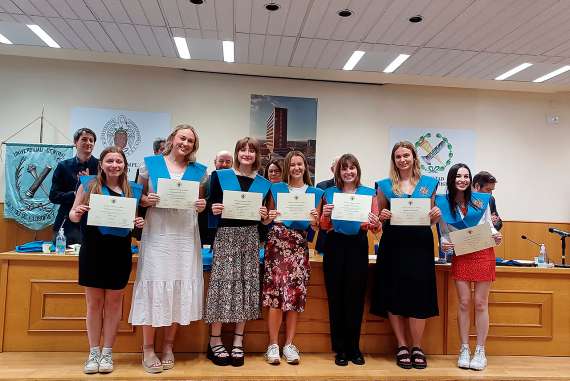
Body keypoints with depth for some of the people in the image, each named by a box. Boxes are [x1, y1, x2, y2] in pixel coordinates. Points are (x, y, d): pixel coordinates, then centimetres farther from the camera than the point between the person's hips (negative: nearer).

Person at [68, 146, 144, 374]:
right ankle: (93, 353, 22)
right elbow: (73, 215, 4)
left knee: (114, 302, 8)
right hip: (93, 250, -1)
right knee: (94, 302, 8)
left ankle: (107, 353, 21)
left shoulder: (133, 190, 5)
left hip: (120, 251, 1)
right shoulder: (88, 184, 1)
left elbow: (137, 218, 15)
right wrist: (76, 213, -18)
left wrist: (140, 223, -7)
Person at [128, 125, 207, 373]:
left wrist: (203, 206, -6)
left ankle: (168, 346, 20)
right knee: (154, 285, -2)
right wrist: (147, 200, -13)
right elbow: (138, 196, 7)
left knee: (181, 286, 5)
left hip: (186, 237, 2)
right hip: (157, 235, -2)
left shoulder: (199, 171, 10)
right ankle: (148, 349, 12)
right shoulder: (151, 163, 5)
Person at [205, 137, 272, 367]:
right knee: (222, 285, -4)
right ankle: (214, 342, 11)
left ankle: (238, 342, 17)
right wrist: (214, 210, -17)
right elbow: (211, 207, 4)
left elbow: (265, 221, 13)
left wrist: (265, 216, -8)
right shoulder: (220, 176, 3)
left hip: (250, 237, 3)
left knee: (246, 285, 5)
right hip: (226, 235, -3)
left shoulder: (263, 183, 10)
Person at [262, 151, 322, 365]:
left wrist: (314, 221, -10)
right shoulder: (276, 189, 8)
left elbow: (315, 228, 11)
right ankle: (273, 345, 1)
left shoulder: (315, 193, 11)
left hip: (300, 245, 2)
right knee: (276, 290, -8)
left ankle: (289, 344, 11)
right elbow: (267, 220, 11)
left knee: (296, 293, 0)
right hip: (277, 241, -1)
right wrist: (269, 217, -10)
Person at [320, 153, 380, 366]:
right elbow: (323, 227, 8)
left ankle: (354, 347, 18)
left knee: (356, 296, 2)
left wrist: (375, 223, -19)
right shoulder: (330, 193, 10)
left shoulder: (369, 193, 8)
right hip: (335, 245, 1)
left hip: (358, 245, 0)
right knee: (336, 296, 2)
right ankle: (340, 349, 15)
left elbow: (376, 227, 4)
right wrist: (326, 215, -12)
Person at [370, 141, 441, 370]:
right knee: (393, 295, 2)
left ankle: (417, 348, 15)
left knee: (418, 295, -1)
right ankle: (402, 347, 17)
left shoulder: (429, 183, 11)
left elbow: (432, 219, 15)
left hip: (420, 245, 0)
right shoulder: (385, 185, 8)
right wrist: (383, 217, -11)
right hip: (393, 246, 0)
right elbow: (379, 219, 10)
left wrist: (437, 215, -6)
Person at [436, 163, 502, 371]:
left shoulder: (481, 199, 0)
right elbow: (444, 232, 7)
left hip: (483, 254, 0)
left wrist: (496, 236, -10)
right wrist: (443, 243, -13)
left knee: (480, 303, 3)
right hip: (460, 256, 0)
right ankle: (464, 350, 16)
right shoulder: (443, 203, 0)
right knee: (464, 303, 3)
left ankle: (480, 351, 14)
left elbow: (489, 225, 10)